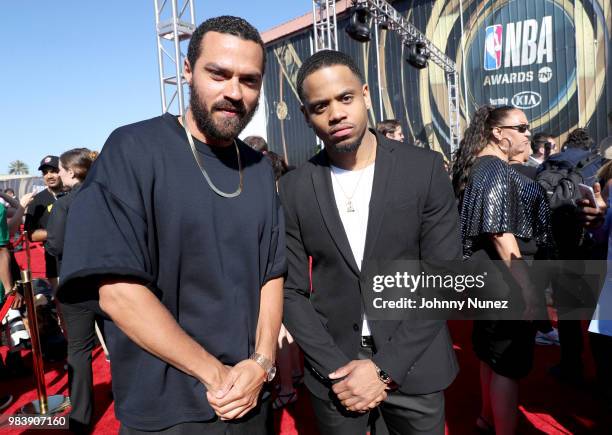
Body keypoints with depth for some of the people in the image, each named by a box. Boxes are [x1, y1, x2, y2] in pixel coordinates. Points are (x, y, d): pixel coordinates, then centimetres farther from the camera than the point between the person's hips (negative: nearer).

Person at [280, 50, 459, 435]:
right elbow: (292, 290, -2)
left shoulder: (425, 168, -8)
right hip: (333, 368, 1)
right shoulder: (294, 188, -4)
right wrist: (336, 370, -11)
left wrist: (385, 367, -13)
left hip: (413, 366, 0)